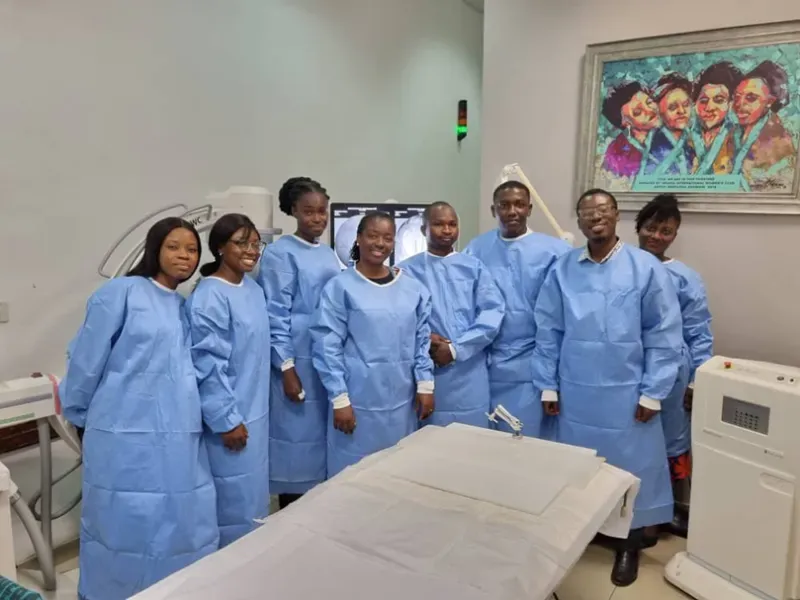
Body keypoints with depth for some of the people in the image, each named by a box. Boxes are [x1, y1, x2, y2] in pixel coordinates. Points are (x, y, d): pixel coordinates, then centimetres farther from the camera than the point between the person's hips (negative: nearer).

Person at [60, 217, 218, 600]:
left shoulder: (186, 307, 14)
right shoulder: (121, 292, -5)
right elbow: (86, 360, -2)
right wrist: (78, 417, 7)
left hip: (179, 438, 6)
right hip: (127, 436, -6)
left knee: (185, 527, 10)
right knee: (128, 527, 5)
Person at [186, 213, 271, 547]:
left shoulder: (254, 289, 6)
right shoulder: (209, 297, -19)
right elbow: (208, 365, -20)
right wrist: (227, 419, -18)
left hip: (255, 410, 8)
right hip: (229, 414, -8)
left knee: (252, 491, 21)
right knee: (233, 496, 5)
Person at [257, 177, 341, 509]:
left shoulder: (329, 254, 12)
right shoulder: (279, 253, -8)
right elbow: (275, 317, -12)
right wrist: (287, 369, -16)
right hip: (299, 362, -7)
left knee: (323, 435, 13)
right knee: (298, 435, 1)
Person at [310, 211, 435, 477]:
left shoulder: (412, 288, 5)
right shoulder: (340, 287, -8)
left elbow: (422, 339, 10)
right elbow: (327, 346, -9)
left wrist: (425, 385, 3)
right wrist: (339, 399, -11)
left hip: (402, 398, 4)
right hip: (359, 399, -4)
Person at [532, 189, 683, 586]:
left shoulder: (647, 267, -5)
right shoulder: (562, 270, 0)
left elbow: (664, 335, -5)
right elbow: (548, 331, 3)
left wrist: (652, 393, -7)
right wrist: (548, 386, 2)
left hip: (627, 394, -1)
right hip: (575, 393, 2)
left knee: (631, 467, 11)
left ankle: (630, 546, 32)